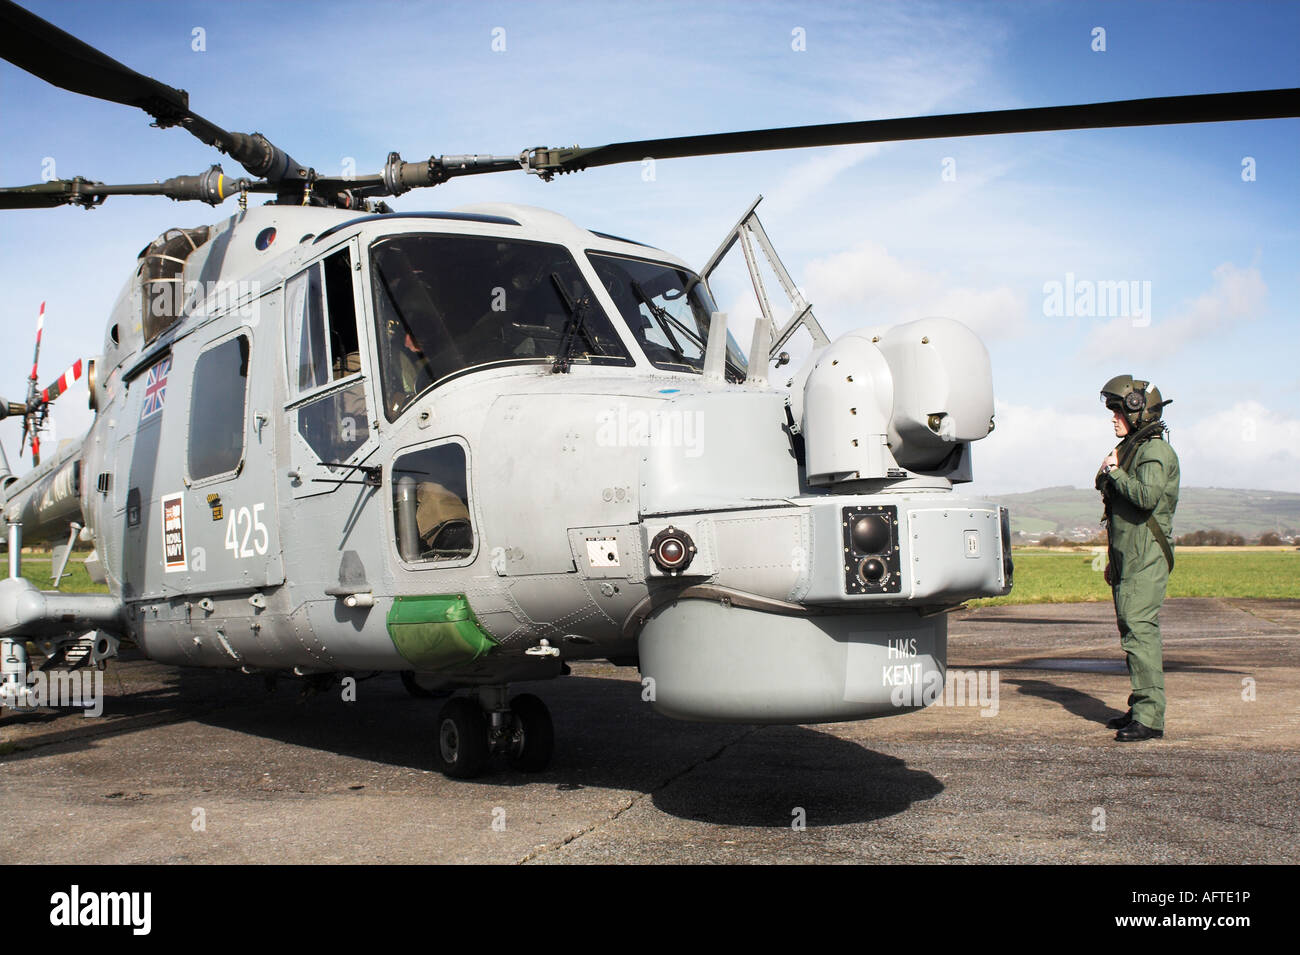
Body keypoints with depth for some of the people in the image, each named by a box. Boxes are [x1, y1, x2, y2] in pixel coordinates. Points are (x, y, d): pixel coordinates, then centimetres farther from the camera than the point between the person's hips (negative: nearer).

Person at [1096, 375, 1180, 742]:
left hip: (1147, 557, -10)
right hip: (1127, 557, 10)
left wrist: (1114, 472, -14)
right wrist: (1113, 559, 24)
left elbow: (1148, 496, -28)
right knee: (1132, 629, 11)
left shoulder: (1155, 450, -9)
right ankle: (1141, 709, 19)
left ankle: (1150, 718, -13)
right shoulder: (1130, 448, 19)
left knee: (1139, 628, -14)